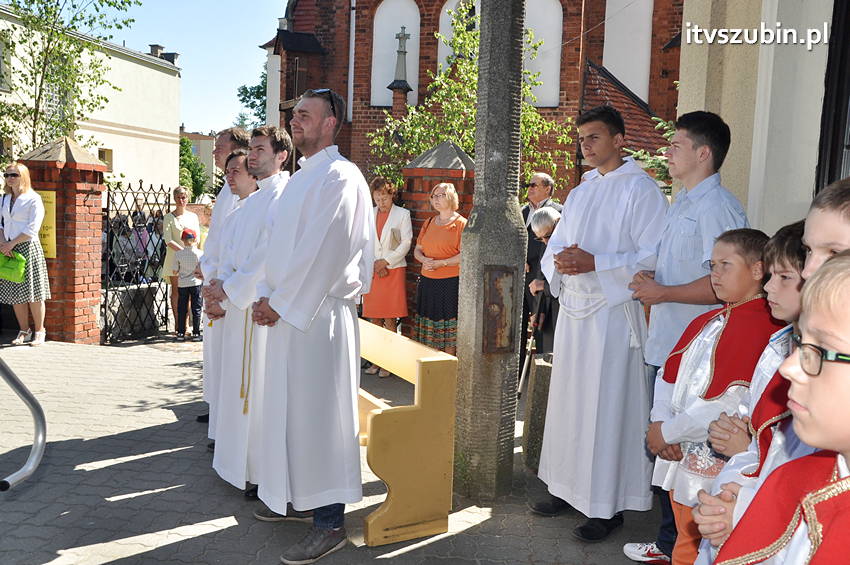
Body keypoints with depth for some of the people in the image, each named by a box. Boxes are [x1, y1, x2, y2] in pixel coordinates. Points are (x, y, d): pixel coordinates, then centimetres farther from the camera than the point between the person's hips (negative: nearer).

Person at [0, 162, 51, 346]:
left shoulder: (33, 199, -5)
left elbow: (32, 228, -11)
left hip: (28, 247, -6)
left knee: (33, 292, -4)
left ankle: (39, 332, 5)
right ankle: (24, 331, 16)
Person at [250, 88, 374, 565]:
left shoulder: (339, 176, -12)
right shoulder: (302, 177, 19)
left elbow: (321, 251, -19)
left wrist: (281, 302, -13)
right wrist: (268, 295, 7)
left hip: (320, 311, -9)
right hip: (289, 310, 9)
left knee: (318, 410, -5)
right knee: (291, 408, 15)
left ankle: (330, 522, 4)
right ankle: (297, 499, 29)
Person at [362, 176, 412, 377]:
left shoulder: (403, 214, 3)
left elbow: (406, 242, -2)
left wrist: (386, 261, -7)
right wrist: (373, 263, -2)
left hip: (393, 270, -3)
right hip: (372, 270, 3)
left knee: (389, 320, -5)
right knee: (374, 319, 4)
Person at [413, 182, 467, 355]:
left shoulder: (461, 223, -5)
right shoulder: (429, 223, 15)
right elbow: (417, 250, 17)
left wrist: (441, 263, -19)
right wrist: (424, 260, -5)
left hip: (450, 282, -6)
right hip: (427, 281, 6)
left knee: (448, 327, -3)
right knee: (429, 326, 7)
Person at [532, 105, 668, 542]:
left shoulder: (641, 189, -6)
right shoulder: (580, 192, 17)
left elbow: (652, 257, -13)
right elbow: (554, 246, 18)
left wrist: (595, 263, -21)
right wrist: (560, 260, -6)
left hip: (613, 312, -7)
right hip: (573, 308, 8)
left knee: (609, 406, -2)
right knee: (569, 400, 12)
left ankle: (608, 505, 8)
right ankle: (570, 488, 25)